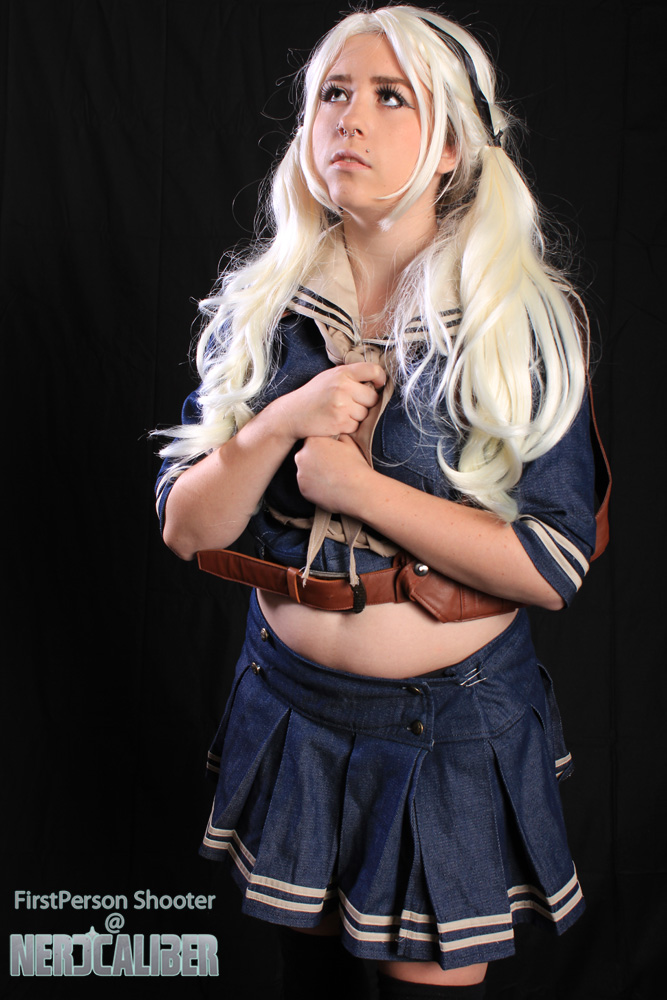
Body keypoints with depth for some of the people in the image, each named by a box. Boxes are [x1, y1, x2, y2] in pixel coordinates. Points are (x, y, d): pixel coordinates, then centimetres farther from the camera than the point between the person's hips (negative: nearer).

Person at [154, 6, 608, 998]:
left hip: (458, 726, -3)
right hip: (293, 708, 3)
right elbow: (186, 529, -4)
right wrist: (278, 425, -22)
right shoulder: (259, 311, -2)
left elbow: (554, 565, -16)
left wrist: (357, 484, -21)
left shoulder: (526, 321, -11)